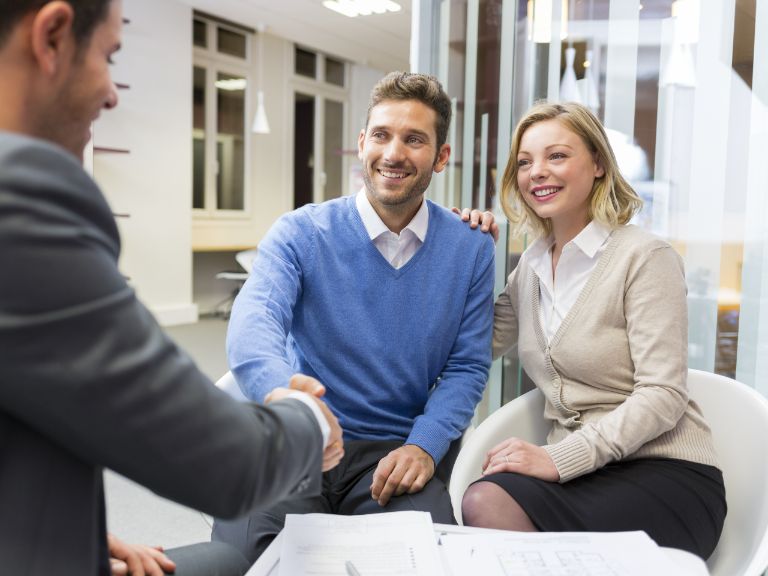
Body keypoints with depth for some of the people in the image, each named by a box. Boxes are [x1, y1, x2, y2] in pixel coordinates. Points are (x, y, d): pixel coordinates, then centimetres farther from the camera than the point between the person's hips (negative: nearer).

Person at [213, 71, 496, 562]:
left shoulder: (471, 250, 2)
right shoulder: (300, 234, -4)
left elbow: (467, 366, 4)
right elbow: (254, 325, -22)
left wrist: (424, 446, -14)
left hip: (395, 452, 1)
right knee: (241, 549, -27)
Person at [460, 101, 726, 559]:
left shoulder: (646, 257, -7)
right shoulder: (532, 265, 12)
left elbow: (663, 396, -14)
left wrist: (560, 458, -22)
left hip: (666, 471, -5)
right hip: (578, 469, 5)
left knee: (487, 507, -30)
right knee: (483, 502, -29)